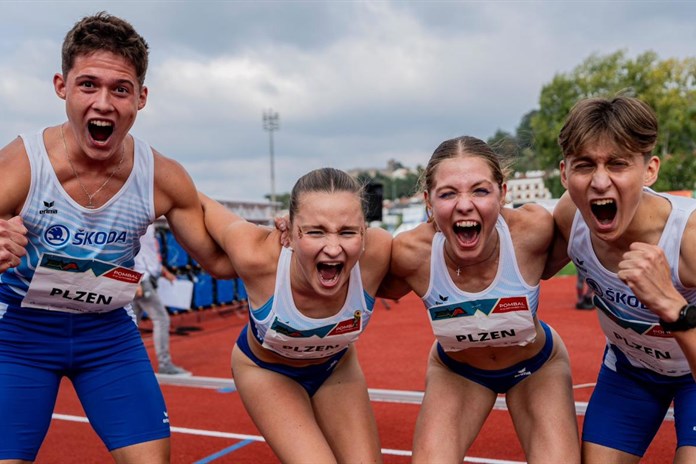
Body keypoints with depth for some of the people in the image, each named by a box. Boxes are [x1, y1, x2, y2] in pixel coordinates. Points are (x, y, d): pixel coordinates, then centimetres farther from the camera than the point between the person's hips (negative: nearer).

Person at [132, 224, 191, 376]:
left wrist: (165, 272, 18)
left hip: (145, 280, 10)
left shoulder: (148, 226, 17)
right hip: (139, 281, -10)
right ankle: (164, 363, -4)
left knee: (132, 322, 12)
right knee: (161, 319, -8)